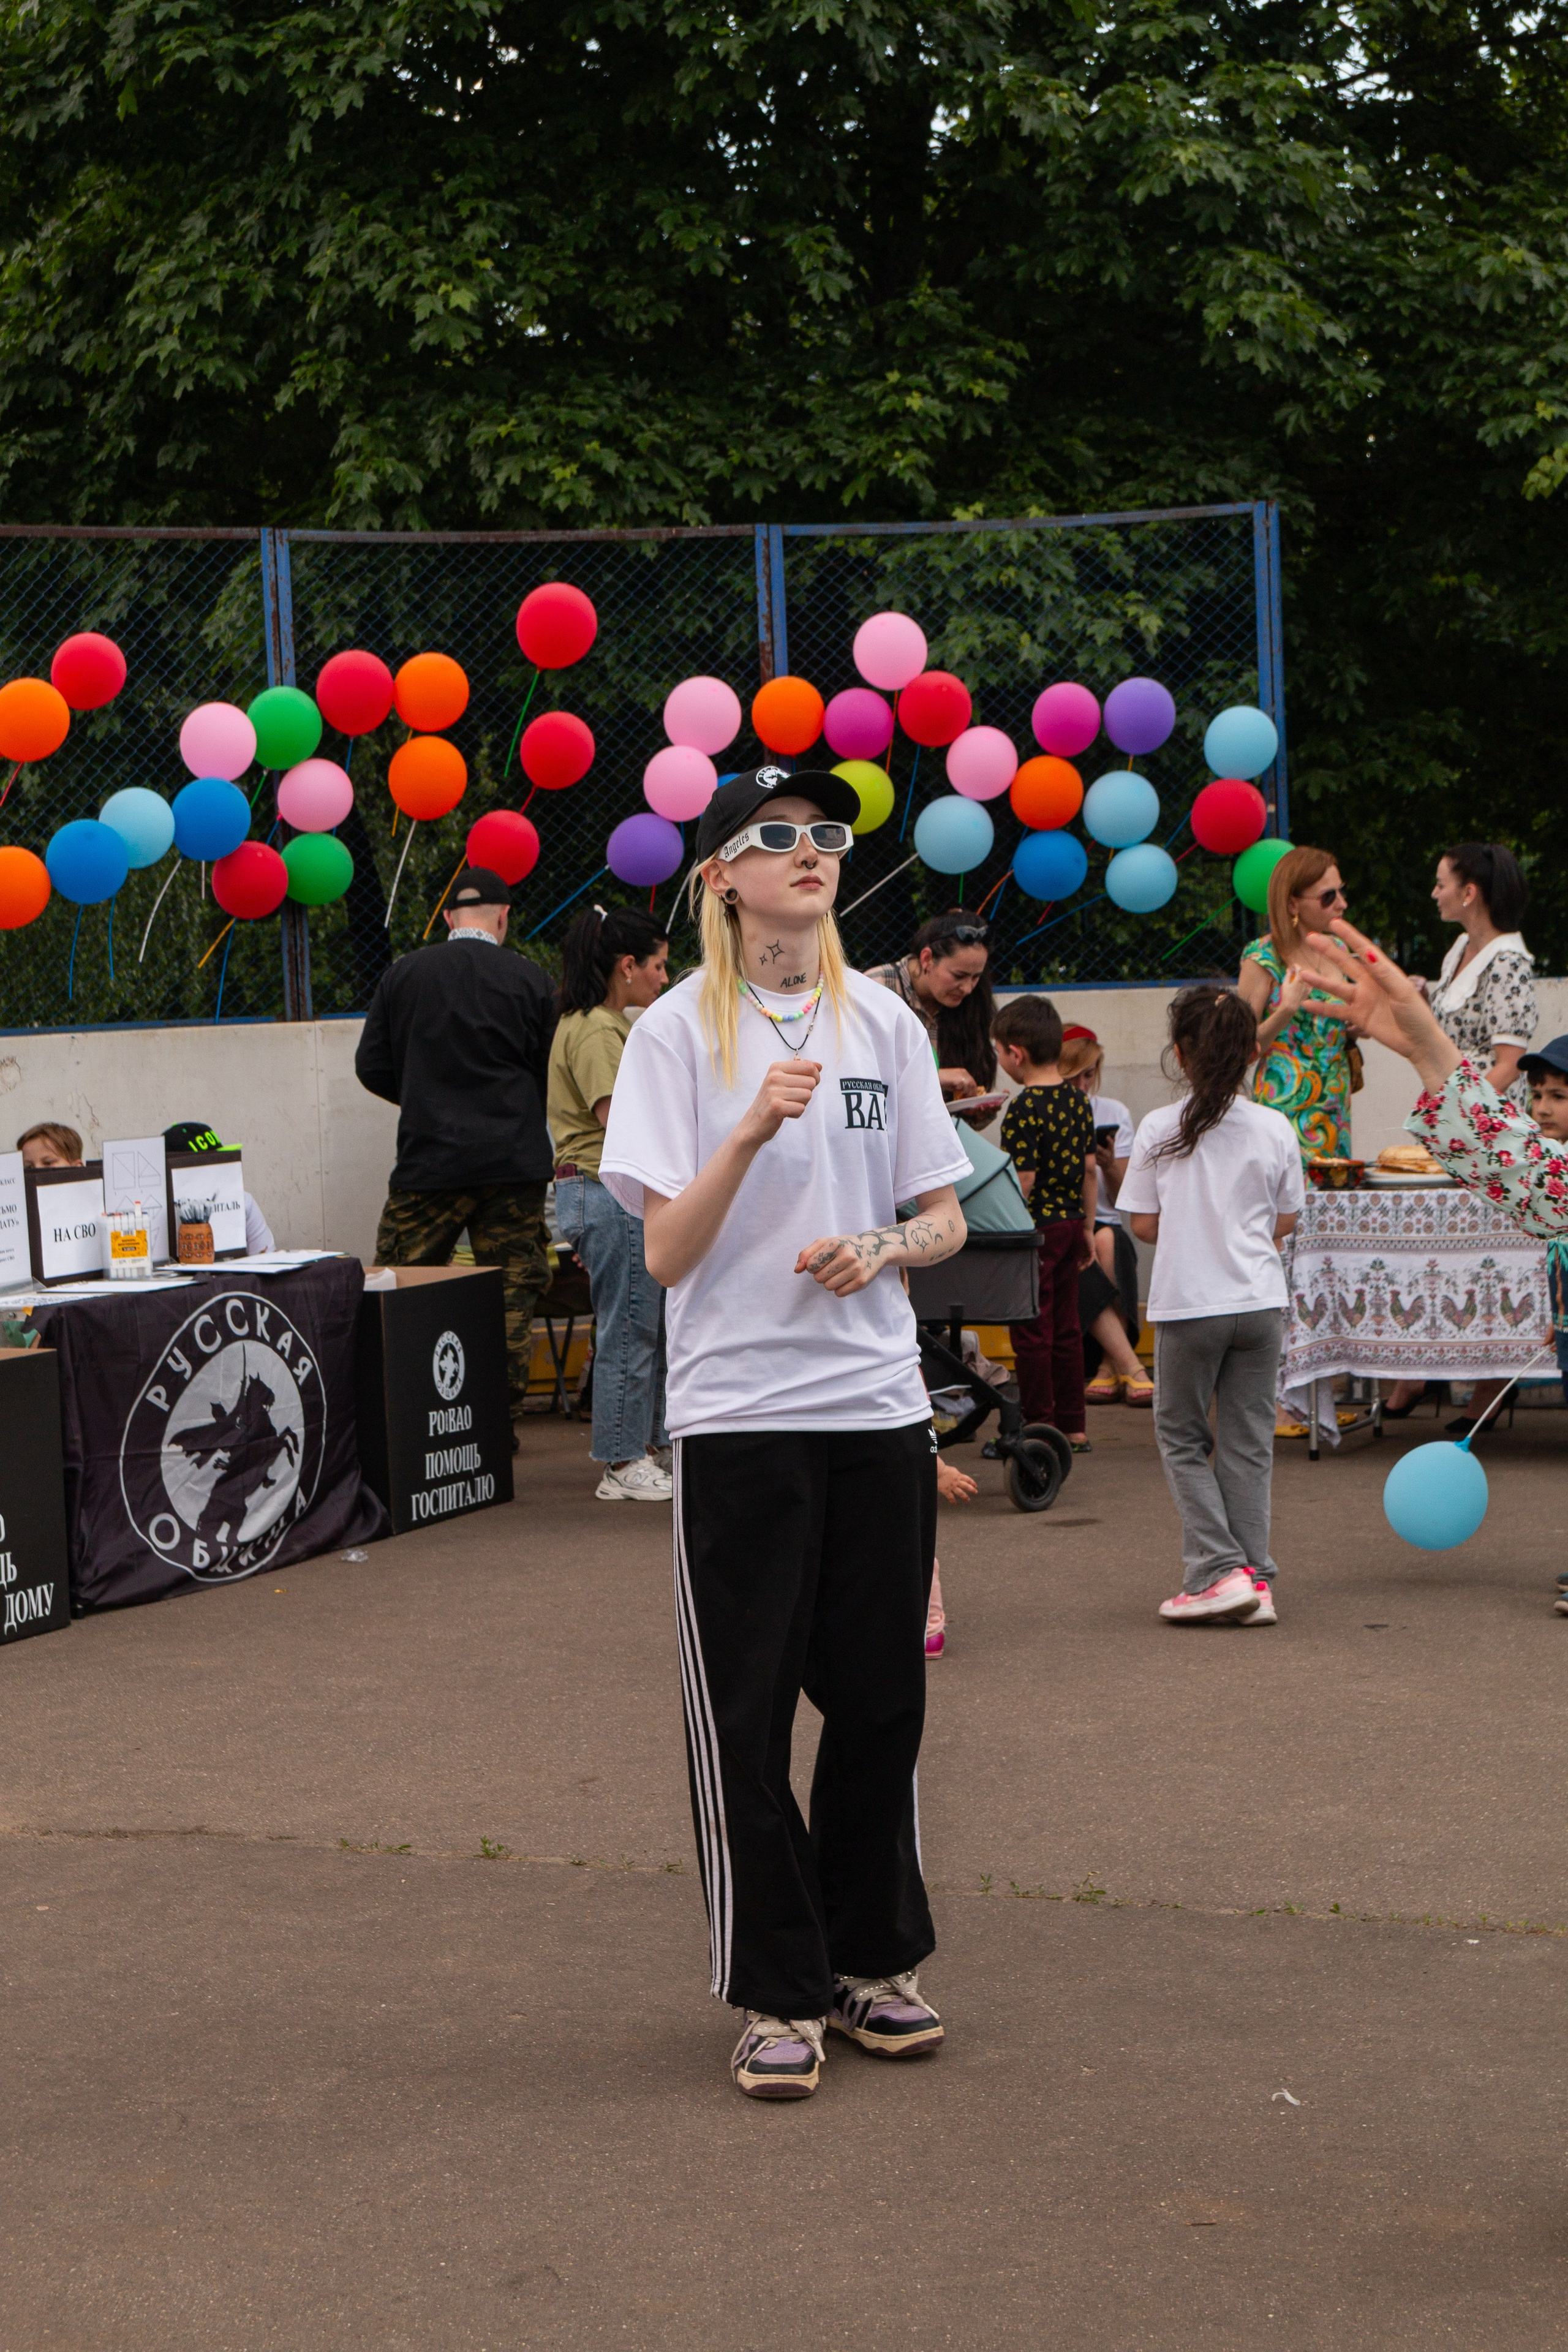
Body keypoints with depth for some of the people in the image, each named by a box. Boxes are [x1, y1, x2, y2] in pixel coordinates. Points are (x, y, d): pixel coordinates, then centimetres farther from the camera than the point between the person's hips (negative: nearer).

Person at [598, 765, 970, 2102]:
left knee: (880, 1698, 8)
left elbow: (945, 1220, 12)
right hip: (739, 1413, -3)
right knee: (746, 1710, 1)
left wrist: (883, 1248, -9)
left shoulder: (884, 1023, 8)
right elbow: (666, 1252, -9)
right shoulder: (678, 1032, -3)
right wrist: (754, 1130, -22)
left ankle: (874, 1959, 26)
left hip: (880, 1406, 3)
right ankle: (778, 1996, 13)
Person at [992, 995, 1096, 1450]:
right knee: (1066, 1327, 14)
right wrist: (1086, 1228, 17)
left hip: (1038, 1228, -8)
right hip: (1071, 1222, 8)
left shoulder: (1023, 1109, -18)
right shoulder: (1078, 1100, 5)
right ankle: (1073, 1426, 19)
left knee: (1032, 1331, 1)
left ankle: (1039, 1426, 5)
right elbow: (1090, 1169, 10)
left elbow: (1024, 1182, -20)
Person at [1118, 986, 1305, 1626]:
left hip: (1187, 1303, -2)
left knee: (1182, 1437, 10)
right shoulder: (1275, 1130, -2)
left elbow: (1144, 1224, -3)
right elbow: (1286, 1220, 7)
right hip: (1260, 1300, 2)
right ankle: (1255, 1579, 9)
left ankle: (1220, 1570, -2)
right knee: (1248, 1442, 10)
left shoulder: (1159, 1130, -7)